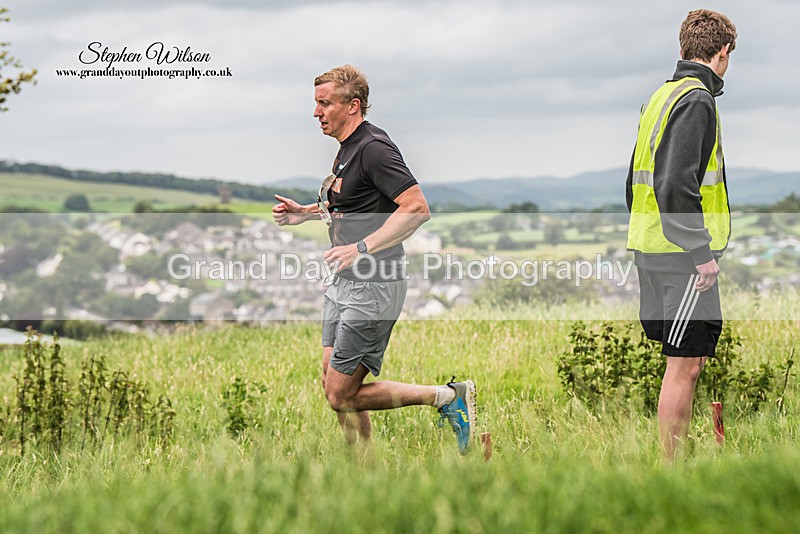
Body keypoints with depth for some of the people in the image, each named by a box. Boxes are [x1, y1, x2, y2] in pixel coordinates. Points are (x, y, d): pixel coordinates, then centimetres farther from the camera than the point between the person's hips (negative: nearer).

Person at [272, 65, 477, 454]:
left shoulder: (374, 148, -18)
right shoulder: (348, 147, 13)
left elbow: (417, 208, -27)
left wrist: (361, 249, -31)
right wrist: (306, 213, 18)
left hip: (373, 288, -10)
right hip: (345, 282, 10)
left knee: (342, 394, -8)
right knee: (334, 385, 11)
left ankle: (449, 397, 2)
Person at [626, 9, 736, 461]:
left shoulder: (662, 96, 16)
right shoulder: (697, 100, -13)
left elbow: (637, 181, 21)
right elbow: (675, 184, -23)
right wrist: (701, 253, -20)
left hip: (653, 249, 10)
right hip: (683, 254, -10)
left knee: (692, 357, 16)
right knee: (684, 363, -5)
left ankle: (680, 458, 22)